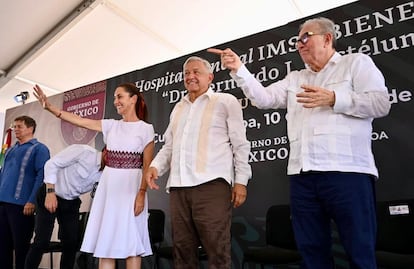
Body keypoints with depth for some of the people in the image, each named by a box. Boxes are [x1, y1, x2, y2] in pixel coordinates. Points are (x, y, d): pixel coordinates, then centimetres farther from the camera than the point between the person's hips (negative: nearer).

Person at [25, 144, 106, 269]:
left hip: (72, 202, 6)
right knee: (41, 242, -9)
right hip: (49, 196, -5)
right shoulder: (83, 151, -22)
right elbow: (51, 164, -19)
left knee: (72, 243, 2)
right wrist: (50, 193, -25)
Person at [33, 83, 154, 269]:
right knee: (105, 242, 6)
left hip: (131, 187, -4)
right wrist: (49, 107, -2)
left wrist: (141, 194, -13)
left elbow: (147, 167, -5)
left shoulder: (146, 129, -2)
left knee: (131, 243, -1)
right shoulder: (111, 125, 11)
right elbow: (80, 121, 6)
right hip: (108, 186, 5)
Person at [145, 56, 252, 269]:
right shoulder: (178, 108, 24)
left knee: (217, 249, -3)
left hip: (212, 184, -5)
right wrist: (155, 166, 5)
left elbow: (240, 144, 3)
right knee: (182, 248, 9)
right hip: (178, 187, 5)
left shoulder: (226, 101, 8)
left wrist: (241, 180, -5)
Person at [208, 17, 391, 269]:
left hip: (348, 172, -4)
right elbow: (263, 98, 11)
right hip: (302, 176, 5)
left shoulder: (357, 62, 11)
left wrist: (333, 99, -11)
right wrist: (238, 69, 1)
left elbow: (381, 103, -1)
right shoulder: (294, 79, 23)